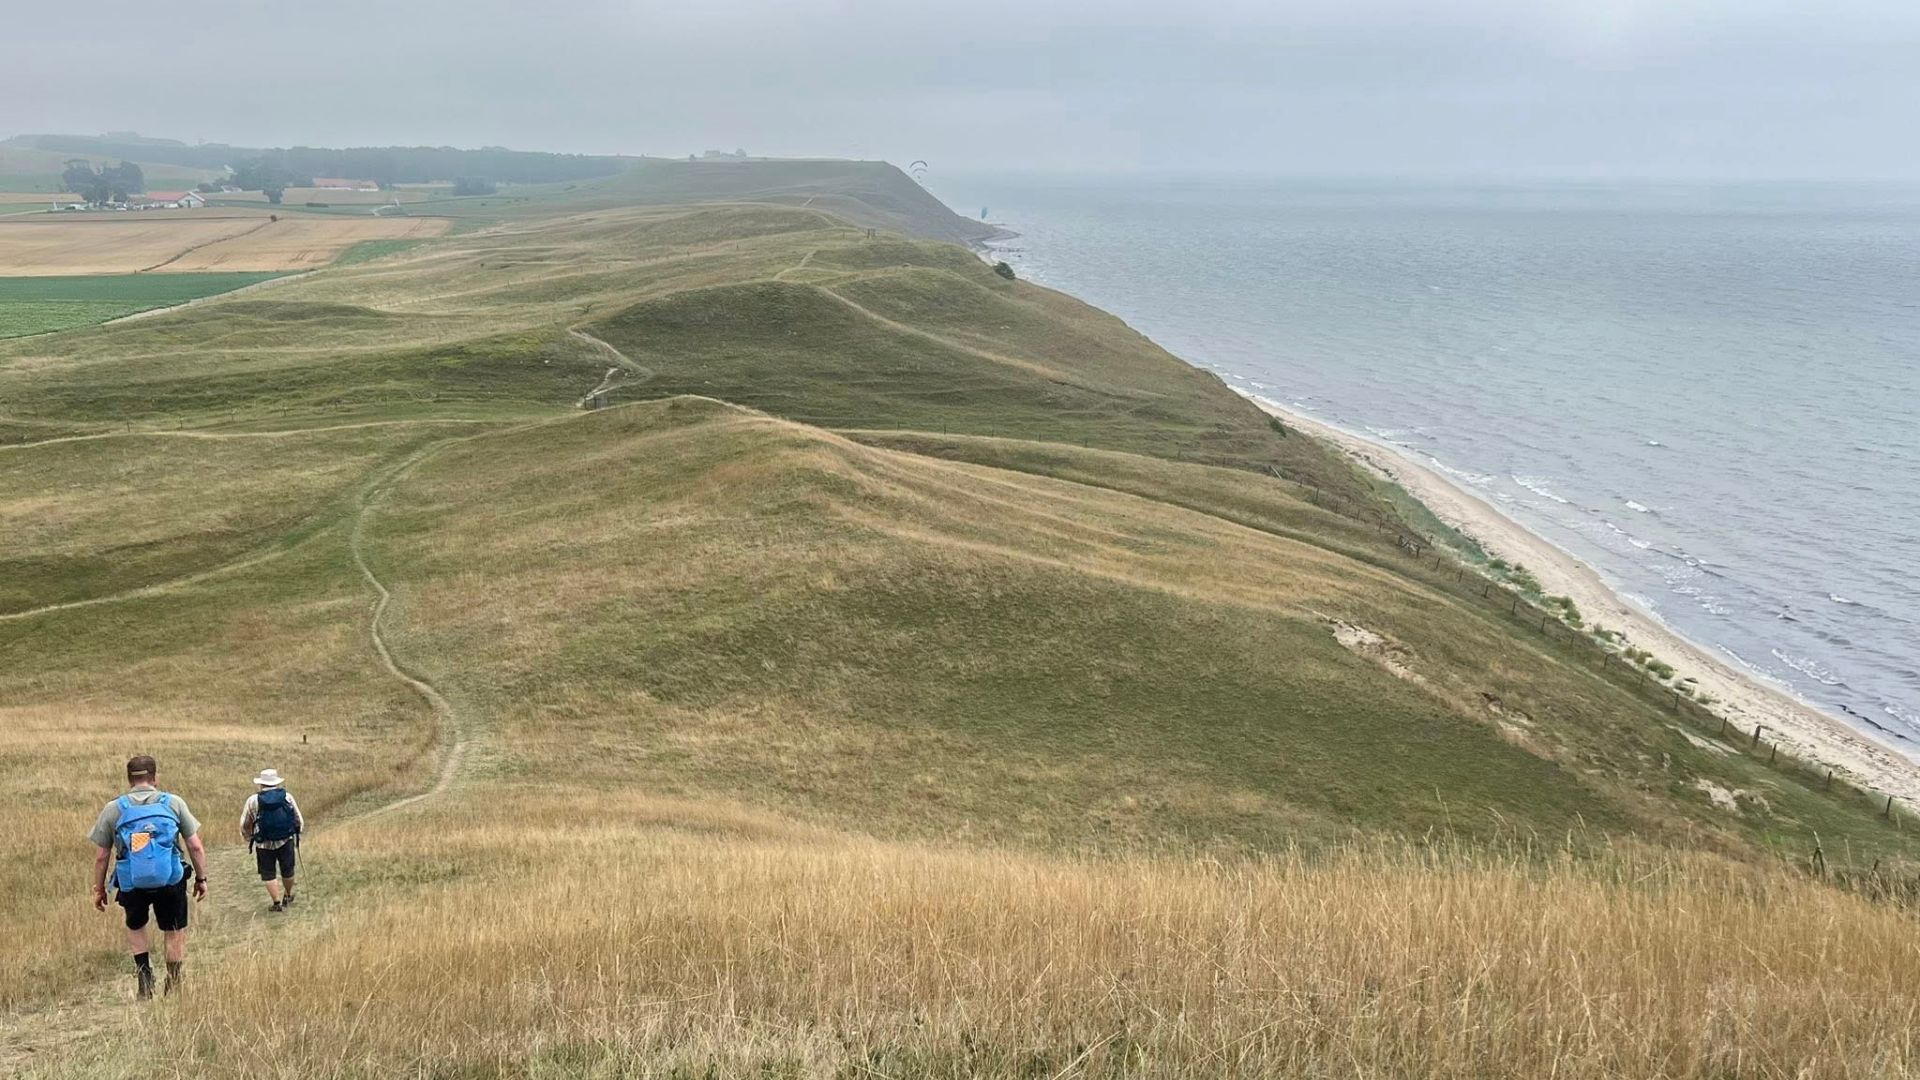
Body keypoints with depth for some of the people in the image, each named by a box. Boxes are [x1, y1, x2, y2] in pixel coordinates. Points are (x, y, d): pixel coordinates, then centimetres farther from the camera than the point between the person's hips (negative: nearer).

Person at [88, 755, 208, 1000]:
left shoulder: (113, 809, 1)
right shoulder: (174, 803, 0)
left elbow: (101, 856, 3)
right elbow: (195, 846, 0)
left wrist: (98, 888, 15)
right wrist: (201, 878, 10)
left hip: (132, 885, 1)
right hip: (171, 880, -1)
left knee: (136, 927, 26)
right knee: (175, 931, 16)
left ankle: (144, 977, 14)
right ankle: (173, 986, 21)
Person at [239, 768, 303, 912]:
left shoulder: (253, 800, -6)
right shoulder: (287, 796, -3)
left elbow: (244, 825, 4)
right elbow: (299, 820, 4)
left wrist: (248, 838, 24)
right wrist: (296, 834, 24)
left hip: (264, 845, -2)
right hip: (286, 841, 2)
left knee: (268, 874, 11)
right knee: (287, 871, 19)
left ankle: (277, 903, 10)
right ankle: (287, 897, 38)